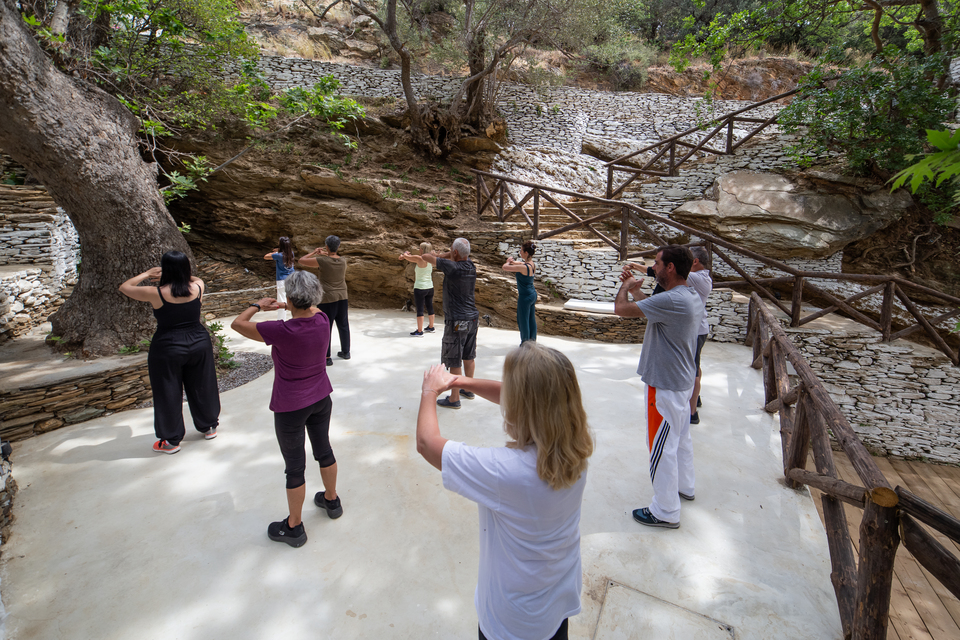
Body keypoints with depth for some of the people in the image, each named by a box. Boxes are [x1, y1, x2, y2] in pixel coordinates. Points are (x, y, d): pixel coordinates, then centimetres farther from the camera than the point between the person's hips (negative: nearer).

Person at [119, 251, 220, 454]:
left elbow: (124, 287, 2)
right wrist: (180, 272, 20)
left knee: (168, 393, 10)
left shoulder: (156, 294, -15)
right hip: (199, 343, 4)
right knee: (201, 387, 19)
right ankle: (209, 426, 35)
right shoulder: (197, 287, -7)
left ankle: (171, 440, 21)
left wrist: (147, 274, 12)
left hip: (168, 348, -3)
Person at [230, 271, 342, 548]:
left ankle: (294, 527, 28)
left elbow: (238, 323, -12)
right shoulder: (323, 321, -11)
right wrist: (287, 307, 17)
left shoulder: (282, 331, -28)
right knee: (323, 449, 24)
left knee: (295, 466, 9)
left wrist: (258, 304, 4)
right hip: (321, 399, 6)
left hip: (291, 407, -5)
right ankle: (331, 500, 45)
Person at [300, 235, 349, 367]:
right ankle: (345, 351, 29)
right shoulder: (343, 261, -1)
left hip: (327, 299, -5)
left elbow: (302, 261, -6)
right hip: (342, 298, 6)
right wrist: (325, 255, 23)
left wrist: (314, 252, 5)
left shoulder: (322, 261, -17)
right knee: (343, 325, 16)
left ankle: (326, 357, 9)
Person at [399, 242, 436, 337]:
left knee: (420, 309, -1)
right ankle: (431, 327, 29)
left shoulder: (419, 259, -17)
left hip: (420, 288, -7)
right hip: (430, 287, 7)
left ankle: (419, 331, 3)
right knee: (430, 307, 16)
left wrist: (405, 253, 14)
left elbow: (405, 256, -7)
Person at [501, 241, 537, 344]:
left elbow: (505, 267, -22)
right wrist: (513, 262, 4)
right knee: (532, 320, 18)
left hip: (525, 297, -9)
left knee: (523, 321, 6)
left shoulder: (524, 267, -26)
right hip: (532, 294, 9)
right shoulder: (532, 264, 1)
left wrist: (508, 262, 0)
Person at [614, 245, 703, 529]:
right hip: (682, 379, 10)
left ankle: (666, 512, 17)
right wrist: (636, 290, 13)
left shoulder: (673, 300, -29)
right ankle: (684, 486, 46)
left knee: (662, 446, 3)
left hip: (666, 386, -10)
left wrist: (625, 287, -8)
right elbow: (655, 308, 20)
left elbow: (621, 309, -28)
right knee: (680, 437, 26)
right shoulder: (691, 296, 3)